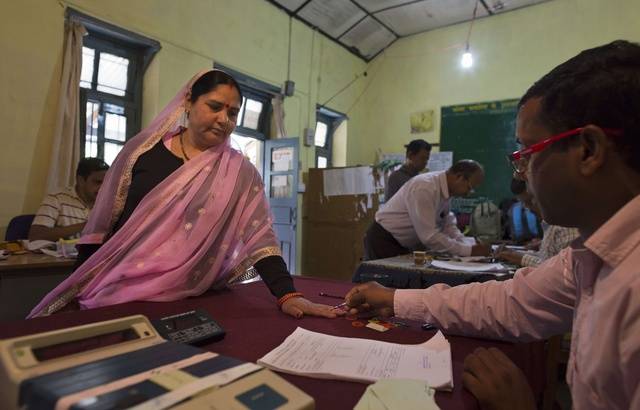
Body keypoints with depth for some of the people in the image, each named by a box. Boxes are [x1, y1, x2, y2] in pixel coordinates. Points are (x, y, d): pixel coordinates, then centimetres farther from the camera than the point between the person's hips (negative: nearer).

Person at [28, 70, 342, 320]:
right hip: (111, 290, 2)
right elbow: (103, 222, 4)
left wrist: (287, 294, -23)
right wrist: (81, 286, 6)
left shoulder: (239, 173, -4)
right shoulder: (143, 148, 0)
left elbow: (259, 238, -11)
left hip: (181, 302, -1)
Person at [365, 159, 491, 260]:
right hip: (383, 242, -8)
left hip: (404, 244, 8)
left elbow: (448, 227, 6)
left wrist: (472, 246, -8)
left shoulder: (444, 188, -1)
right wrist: (469, 250, -24)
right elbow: (429, 236, -30)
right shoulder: (425, 188, -27)